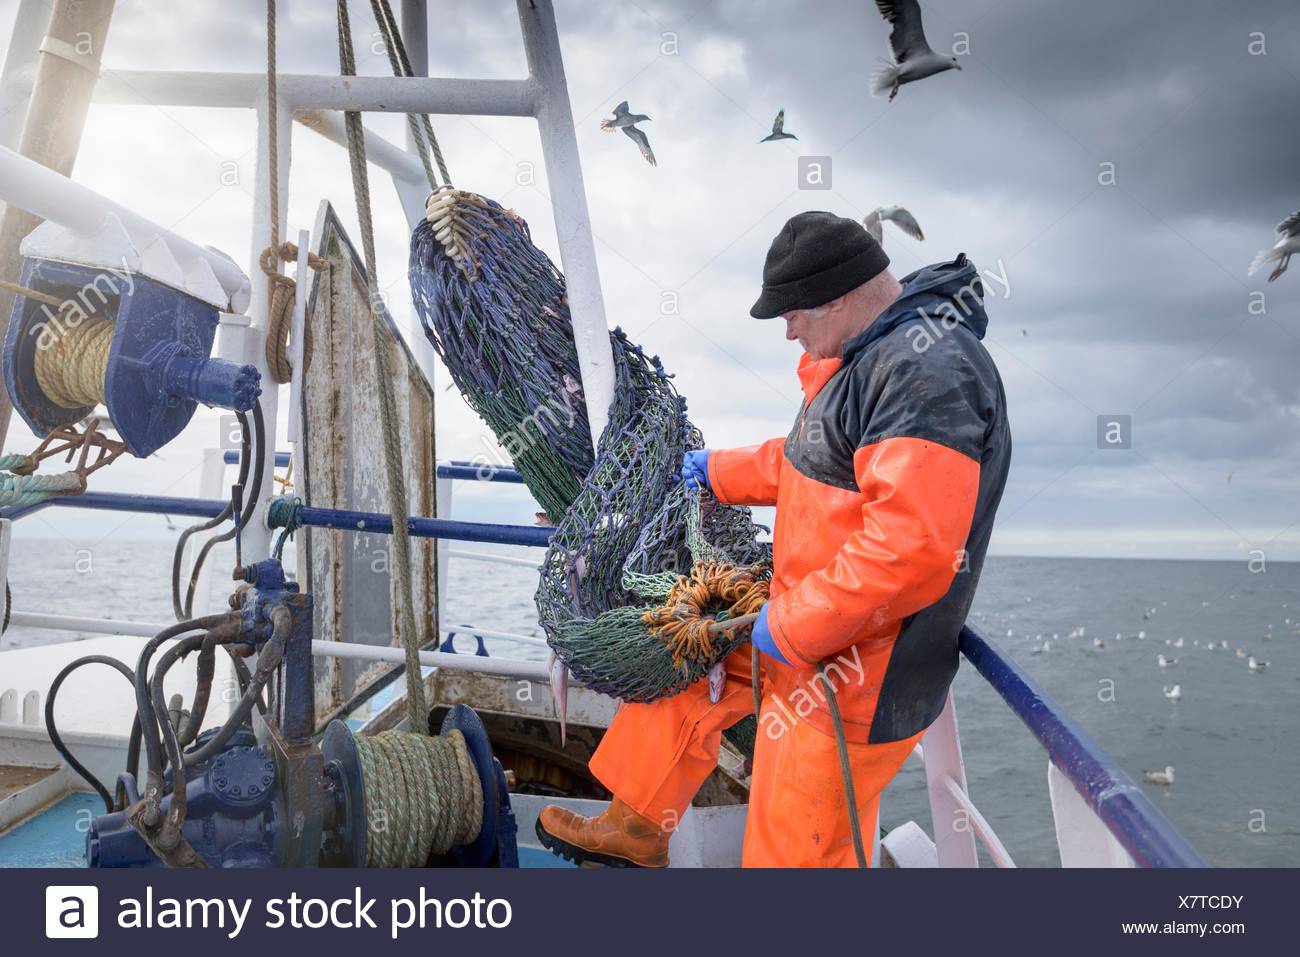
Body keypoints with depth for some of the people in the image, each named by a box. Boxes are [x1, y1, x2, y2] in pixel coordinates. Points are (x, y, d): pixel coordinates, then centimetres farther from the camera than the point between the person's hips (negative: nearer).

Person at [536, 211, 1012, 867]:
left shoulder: (931, 374, -26)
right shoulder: (869, 352, 8)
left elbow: (913, 549, -33)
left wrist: (791, 627, -24)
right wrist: (719, 471, 28)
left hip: (853, 675, -10)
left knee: (795, 846, 4)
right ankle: (637, 829, 39)